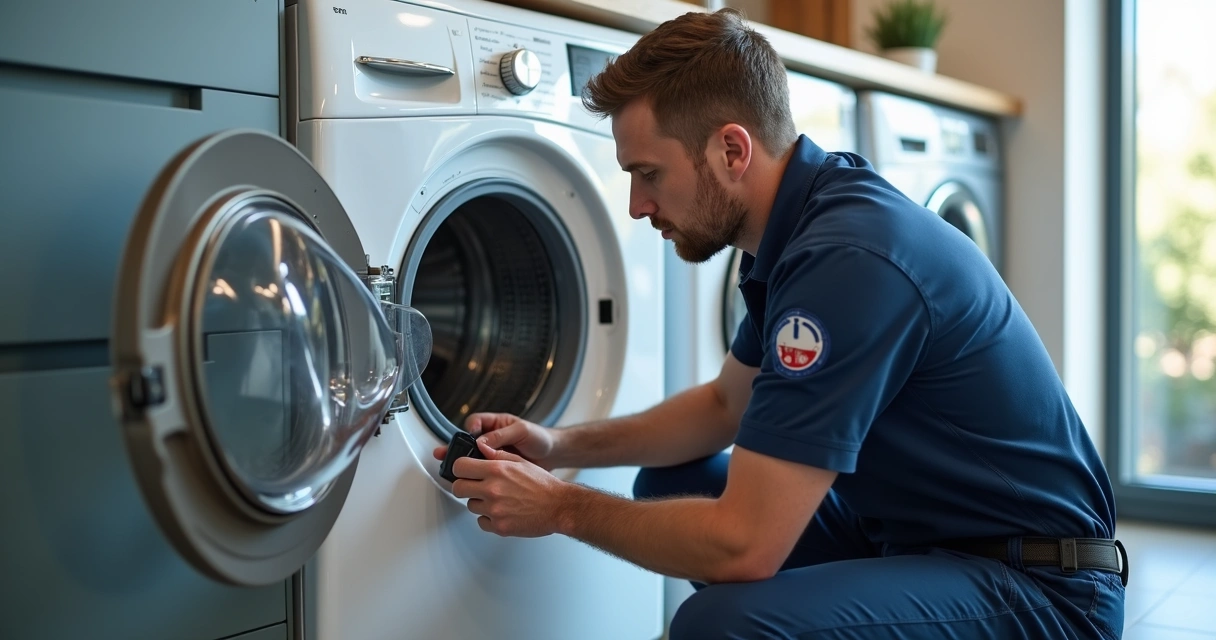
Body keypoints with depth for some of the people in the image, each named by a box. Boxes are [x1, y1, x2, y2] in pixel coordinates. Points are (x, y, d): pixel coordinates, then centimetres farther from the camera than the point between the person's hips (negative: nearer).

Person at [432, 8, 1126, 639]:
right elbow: (725, 405, 19)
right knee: (676, 484, 13)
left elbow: (745, 546, -27)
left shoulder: (850, 260, -27)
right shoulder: (805, 222, 4)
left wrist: (563, 507, -11)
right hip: (917, 533, 10)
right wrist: (561, 446, 8)